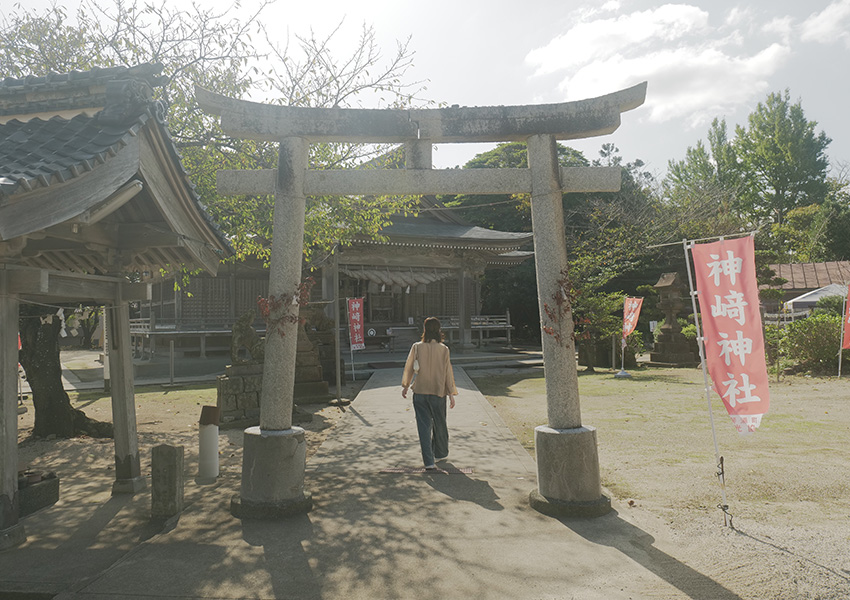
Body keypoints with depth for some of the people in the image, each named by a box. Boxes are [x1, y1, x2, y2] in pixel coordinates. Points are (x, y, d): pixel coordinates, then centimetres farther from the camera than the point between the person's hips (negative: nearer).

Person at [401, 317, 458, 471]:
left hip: (419, 393, 0)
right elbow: (448, 372, -5)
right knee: (439, 424, 18)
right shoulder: (443, 349, -9)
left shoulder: (417, 347, -6)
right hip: (438, 392, 0)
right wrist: (451, 394, 2)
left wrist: (405, 386, 16)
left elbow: (409, 368, 1)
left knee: (424, 426, 3)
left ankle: (429, 462, -2)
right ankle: (441, 453, 37)